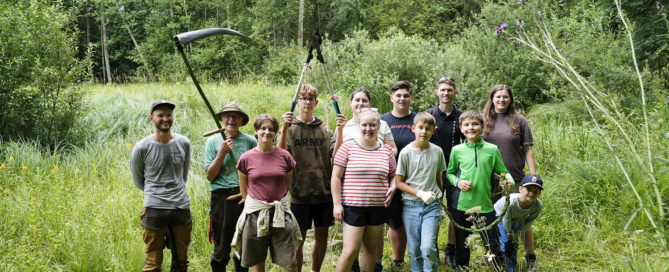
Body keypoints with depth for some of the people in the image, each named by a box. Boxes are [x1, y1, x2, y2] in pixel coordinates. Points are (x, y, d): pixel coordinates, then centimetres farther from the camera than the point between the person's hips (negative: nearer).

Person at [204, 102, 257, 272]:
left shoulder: (250, 141, 4)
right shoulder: (213, 141, 5)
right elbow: (209, 176, 0)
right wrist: (222, 153, -10)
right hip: (221, 197, -1)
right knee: (221, 248, 3)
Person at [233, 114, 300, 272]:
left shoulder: (284, 156, 1)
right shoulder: (246, 158, -1)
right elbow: (243, 189, 9)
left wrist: (278, 203, 11)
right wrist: (255, 204, 10)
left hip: (280, 213, 0)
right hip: (255, 214, 0)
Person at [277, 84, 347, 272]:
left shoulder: (323, 128, 6)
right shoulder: (290, 127, -1)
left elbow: (336, 154, -5)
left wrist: (340, 130, -17)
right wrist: (285, 129, -28)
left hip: (324, 192, 3)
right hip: (300, 193, -3)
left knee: (322, 235, 11)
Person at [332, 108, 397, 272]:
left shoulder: (386, 151, 7)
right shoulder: (348, 147, -4)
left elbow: (393, 176, 19)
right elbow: (336, 177, -4)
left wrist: (392, 188, -3)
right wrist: (337, 203, -9)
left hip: (378, 207, 4)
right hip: (352, 207, -4)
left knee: (371, 248, 13)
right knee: (350, 251, -9)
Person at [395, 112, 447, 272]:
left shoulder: (437, 151, 3)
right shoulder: (406, 152, -5)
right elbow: (398, 182, -4)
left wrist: (438, 197, 12)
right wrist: (420, 193, -13)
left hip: (432, 205, 1)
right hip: (411, 205, -1)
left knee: (428, 248, -11)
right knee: (414, 250, 5)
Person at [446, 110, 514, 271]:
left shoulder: (492, 149, -1)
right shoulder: (457, 151, 1)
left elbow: (503, 171, 6)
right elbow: (449, 173, 12)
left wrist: (509, 181, -14)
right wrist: (457, 182, -8)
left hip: (485, 205, -1)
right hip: (461, 205, 1)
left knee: (493, 246, 2)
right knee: (461, 247, 14)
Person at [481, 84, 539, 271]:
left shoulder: (519, 121, 2)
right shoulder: (483, 121, 5)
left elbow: (527, 150, 2)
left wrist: (533, 175, -3)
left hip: (515, 179, -2)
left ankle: (530, 257, 12)